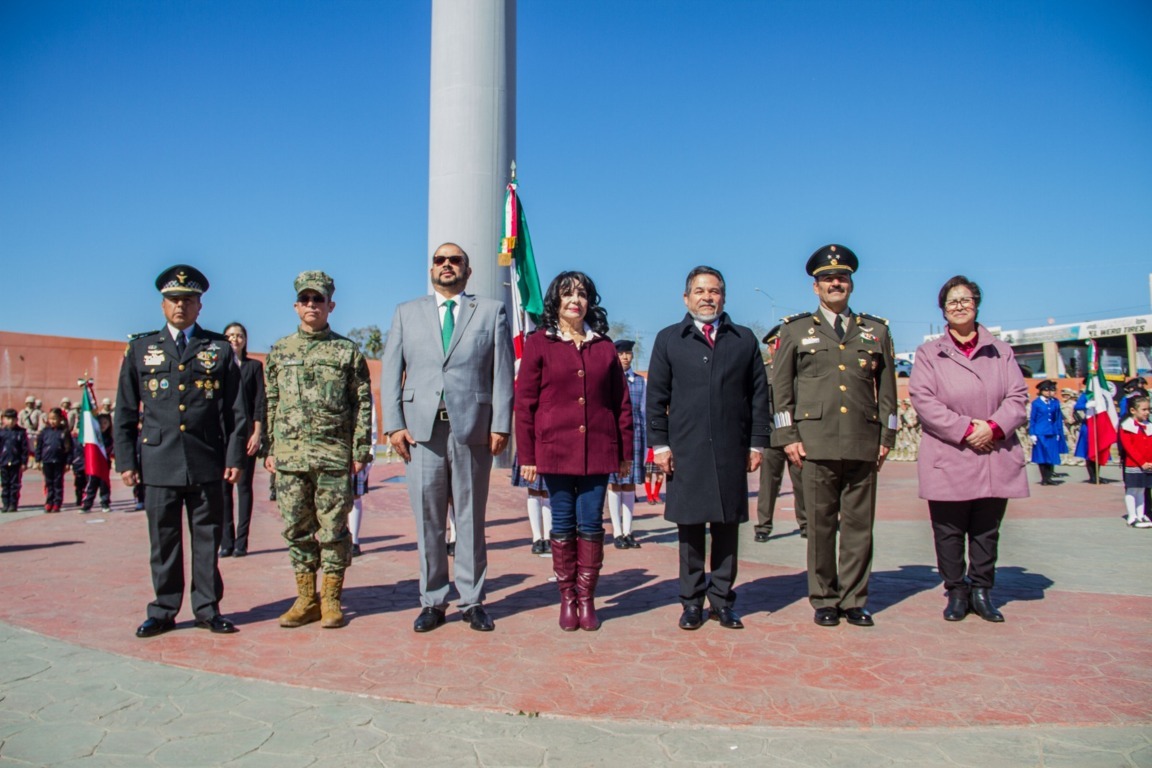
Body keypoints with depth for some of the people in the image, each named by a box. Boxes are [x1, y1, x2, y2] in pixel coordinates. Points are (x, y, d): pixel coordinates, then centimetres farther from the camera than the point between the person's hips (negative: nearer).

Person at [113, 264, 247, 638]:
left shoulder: (219, 348, 9)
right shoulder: (141, 348, 12)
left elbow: (235, 410, 7)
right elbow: (124, 412, 11)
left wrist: (234, 456, 0)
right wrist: (125, 461, 4)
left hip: (207, 463, 0)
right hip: (159, 463, 1)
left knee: (207, 538, 5)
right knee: (163, 540, 6)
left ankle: (208, 608, 16)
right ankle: (163, 611, 18)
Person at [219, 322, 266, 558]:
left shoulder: (254, 366, 8)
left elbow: (260, 401, 3)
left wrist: (257, 432, -7)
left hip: (246, 433, -1)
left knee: (244, 486, 1)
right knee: (223, 487, 0)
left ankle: (241, 542, 4)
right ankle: (226, 542, 5)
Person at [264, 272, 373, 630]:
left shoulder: (348, 351, 3)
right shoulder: (280, 351, 11)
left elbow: (363, 404, 2)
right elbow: (270, 403, 13)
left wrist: (361, 450, -4)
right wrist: (269, 449, 7)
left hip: (334, 456, -3)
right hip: (289, 456, 3)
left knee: (333, 530, 2)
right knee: (297, 530, 7)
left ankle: (331, 600, 13)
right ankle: (306, 599, 19)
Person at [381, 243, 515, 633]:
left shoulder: (492, 311, 11)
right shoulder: (407, 313, 16)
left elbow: (503, 373, 4)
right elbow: (390, 372, 10)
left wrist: (501, 425, -5)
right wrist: (394, 424, -2)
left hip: (472, 429, -1)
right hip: (421, 429, 1)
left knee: (471, 520, 6)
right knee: (428, 522, 6)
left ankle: (473, 601, 16)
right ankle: (432, 602, 17)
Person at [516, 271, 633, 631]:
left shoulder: (604, 346, 9)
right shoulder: (539, 343, 2)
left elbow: (622, 402, 11)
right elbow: (524, 402, 1)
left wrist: (625, 453, 8)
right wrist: (527, 455, -3)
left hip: (598, 451, 2)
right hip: (555, 449, -2)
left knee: (591, 525, 4)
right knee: (563, 525, 5)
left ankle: (587, 598, 15)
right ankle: (567, 599, 17)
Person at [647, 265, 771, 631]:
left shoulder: (744, 340, 11)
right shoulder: (669, 340, 8)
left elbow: (759, 395, 10)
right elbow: (656, 397, 5)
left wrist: (757, 443, 4)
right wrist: (659, 444, -2)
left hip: (731, 452, 1)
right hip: (686, 452, -1)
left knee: (727, 526, 7)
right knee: (689, 528, 4)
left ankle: (722, 600, 19)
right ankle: (692, 601, 16)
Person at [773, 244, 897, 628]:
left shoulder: (876, 330, 15)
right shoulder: (796, 329, 10)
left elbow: (887, 388, 14)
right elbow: (781, 387, 6)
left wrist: (887, 437, 5)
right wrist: (788, 437, -2)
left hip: (863, 444, 2)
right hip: (816, 441, -2)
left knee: (859, 525, 5)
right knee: (820, 525, 2)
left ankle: (854, 600, 15)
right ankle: (824, 600, 13)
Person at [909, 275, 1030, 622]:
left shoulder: (1001, 351, 13)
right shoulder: (928, 353, 5)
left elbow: (1018, 396, 5)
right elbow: (923, 400, -7)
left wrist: (993, 427, -13)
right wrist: (965, 429, -15)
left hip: (995, 458, 3)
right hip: (948, 460, -2)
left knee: (987, 531, 9)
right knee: (949, 532, 2)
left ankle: (981, 591, 22)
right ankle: (956, 593, 15)